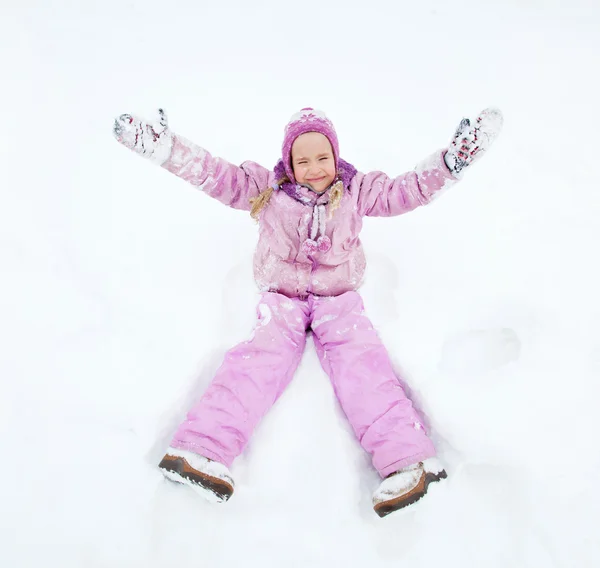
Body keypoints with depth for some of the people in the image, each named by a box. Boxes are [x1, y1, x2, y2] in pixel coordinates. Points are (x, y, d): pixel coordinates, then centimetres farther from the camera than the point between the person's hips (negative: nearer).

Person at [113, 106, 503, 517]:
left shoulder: (357, 190, 7)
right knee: (261, 358, -25)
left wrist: (453, 159, -9)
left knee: (363, 363, -23)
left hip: (339, 299, 1)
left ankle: (408, 459, -38)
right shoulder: (267, 190, 4)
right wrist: (161, 146, -13)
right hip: (282, 298, 0)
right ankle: (205, 452, -41)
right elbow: (216, 175, -3)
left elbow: (408, 190, 3)